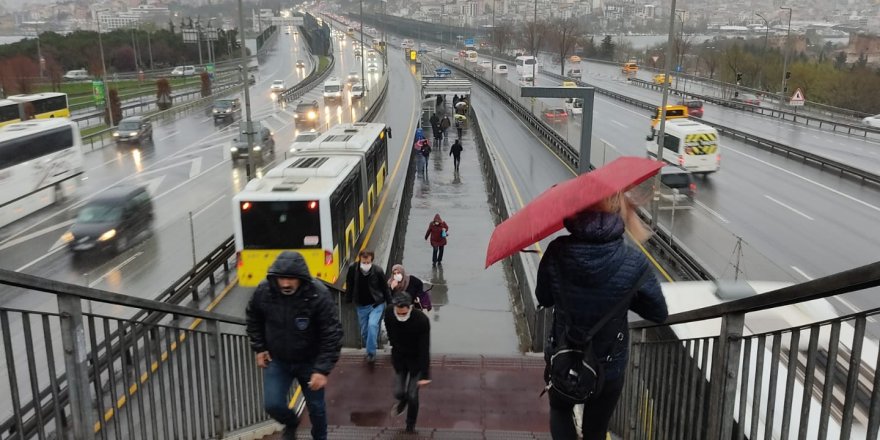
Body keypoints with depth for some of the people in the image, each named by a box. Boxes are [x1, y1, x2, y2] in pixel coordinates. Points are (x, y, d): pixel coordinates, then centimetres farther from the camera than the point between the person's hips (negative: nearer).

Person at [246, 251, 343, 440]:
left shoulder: (318, 295, -28)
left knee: (316, 407, 11)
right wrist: (259, 348, 2)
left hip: (310, 362, -2)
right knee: (273, 404, -6)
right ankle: (291, 424, 30)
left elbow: (332, 335, -23)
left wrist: (323, 369, -27)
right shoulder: (263, 291, -17)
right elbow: (253, 319, 5)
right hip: (277, 360, 2)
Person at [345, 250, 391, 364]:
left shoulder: (378, 271, -19)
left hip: (376, 304, -3)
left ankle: (371, 353, -11)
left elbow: (385, 288, -6)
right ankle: (368, 348, 36)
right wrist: (349, 300, 8)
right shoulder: (352, 269, -15)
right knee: (364, 331, 10)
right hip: (361, 306, 3)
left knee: (372, 325, -23)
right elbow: (349, 285, 2)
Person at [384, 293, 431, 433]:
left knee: (412, 395, -1)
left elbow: (424, 349, -27)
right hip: (399, 358, 3)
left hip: (416, 360, -2)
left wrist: (425, 375, -27)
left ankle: (411, 426, 24)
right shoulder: (389, 315, -20)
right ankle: (402, 401, 37)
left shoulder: (422, 320, -31)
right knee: (398, 392, -1)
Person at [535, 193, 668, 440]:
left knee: (560, 411, 30)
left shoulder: (557, 252, -19)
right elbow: (659, 314, -8)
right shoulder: (633, 263, -23)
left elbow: (543, 299, -3)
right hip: (608, 369, -1)